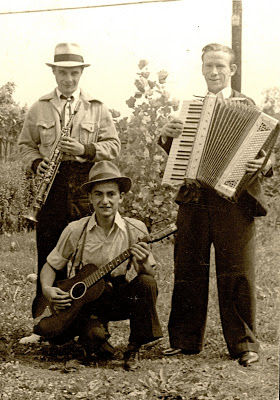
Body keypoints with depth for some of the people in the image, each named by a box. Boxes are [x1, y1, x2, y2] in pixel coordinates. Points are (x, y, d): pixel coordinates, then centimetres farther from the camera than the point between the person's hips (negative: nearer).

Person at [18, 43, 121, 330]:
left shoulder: (97, 108, 10)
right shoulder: (39, 108, 12)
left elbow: (113, 145, 5)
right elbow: (26, 144, 16)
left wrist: (86, 150, -11)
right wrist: (35, 163, -4)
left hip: (86, 183, -1)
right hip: (51, 185, 1)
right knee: (48, 251, 1)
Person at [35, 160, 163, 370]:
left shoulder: (135, 230, -7)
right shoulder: (75, 231, -7)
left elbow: (151, 276, -5)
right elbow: (51, 266, 5)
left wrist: (142, 265, -28)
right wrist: (47, 289, -14)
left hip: (122, 300, 1)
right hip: (86, 299, -1)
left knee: (146, 283, -30)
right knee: (94, 337, -33)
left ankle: (134, 349, -12)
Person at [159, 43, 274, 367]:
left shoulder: (247, 107, 3)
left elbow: (265, 152, -2)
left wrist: (263, 164, -24)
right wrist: (167, 136, -3)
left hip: (233, 202, -4)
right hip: (193, 202, 4)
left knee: (237, 276, 0)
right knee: (188, 273, 9)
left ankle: (244, 344, 10)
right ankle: (185, 340, 20)